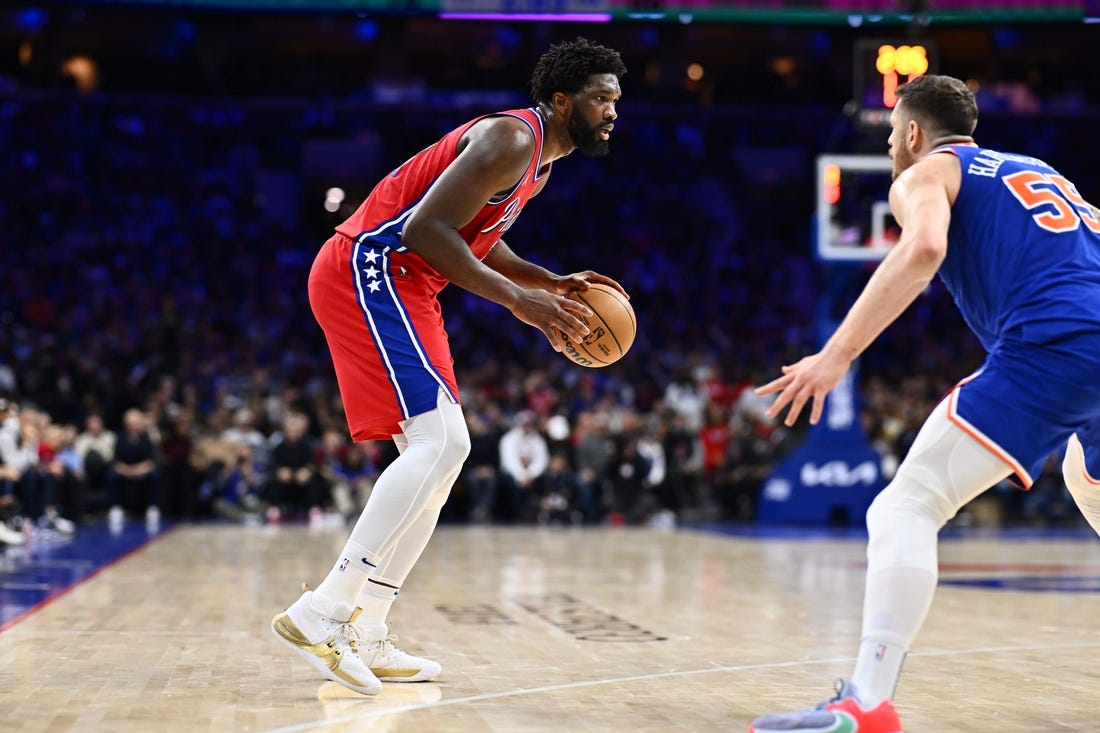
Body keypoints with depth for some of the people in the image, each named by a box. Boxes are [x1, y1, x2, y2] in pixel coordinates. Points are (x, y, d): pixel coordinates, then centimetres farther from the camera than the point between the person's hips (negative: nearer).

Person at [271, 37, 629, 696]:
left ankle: (364, 638, 11)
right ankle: (323, 610, -21)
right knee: (440, 438, -20)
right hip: (368, 271, -11)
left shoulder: (539, 160, 17)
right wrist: (518, 300, -23)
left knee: (440, 451, 10)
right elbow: (425, 228, -24)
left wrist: (554, 282, 14)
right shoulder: (510, 140, -16)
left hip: (402, 288, 11)